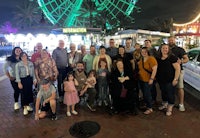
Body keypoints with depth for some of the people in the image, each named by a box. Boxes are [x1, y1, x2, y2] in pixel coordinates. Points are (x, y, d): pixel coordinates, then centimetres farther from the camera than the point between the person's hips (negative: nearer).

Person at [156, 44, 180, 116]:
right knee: (163, 93, 19)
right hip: (161, 80, 6)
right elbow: (157, 69, 19)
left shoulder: (172, 57, -11)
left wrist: (175, 79, -17)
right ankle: (164, 104, 40)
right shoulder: (158, 59, 6)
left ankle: (170, 108, 19)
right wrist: (156, 77, 12)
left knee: (170, 94, 4)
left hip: (170, 81, -5)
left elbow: (177, 68, -14)